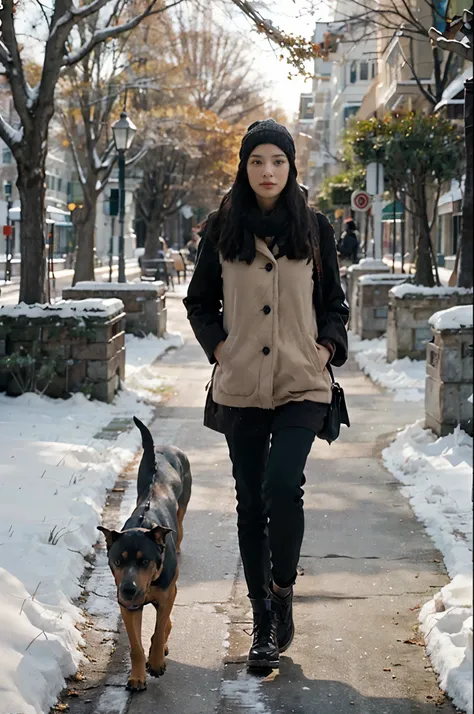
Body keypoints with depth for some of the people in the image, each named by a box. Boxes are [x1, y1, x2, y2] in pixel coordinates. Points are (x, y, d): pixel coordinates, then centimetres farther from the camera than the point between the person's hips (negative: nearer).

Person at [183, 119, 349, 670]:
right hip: (241, 386, 1)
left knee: (282, 484, -20)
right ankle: (263, 622, 18)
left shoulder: (315, 229, 5)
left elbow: (334, 303, 13)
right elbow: (199, 301, 13)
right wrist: (218, 347, 0)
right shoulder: (221, 228, 5)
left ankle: (282, 594, 2)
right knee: (251, 500, 6)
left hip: (302, 383, -1)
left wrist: (327, 347, -2)